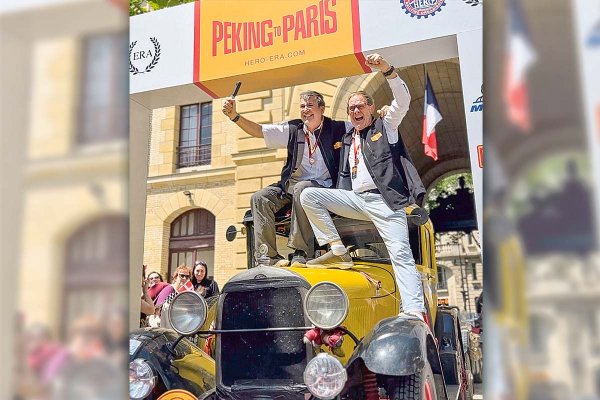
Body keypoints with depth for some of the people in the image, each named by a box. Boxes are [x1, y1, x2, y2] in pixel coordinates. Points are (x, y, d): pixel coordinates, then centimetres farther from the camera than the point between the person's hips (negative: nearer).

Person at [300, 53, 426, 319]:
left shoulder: (386, 127, 12)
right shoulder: (347, 140, 24)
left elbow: (403, 100, -4)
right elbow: (344, 174, 27)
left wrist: (386, 69, -15)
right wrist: (336, 205, 13)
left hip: (385, 200, -4)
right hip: (355, 199, 5)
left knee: (401, 254, -16)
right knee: (309, 195, -11)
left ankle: (415, 314, -21)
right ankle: (338, 251, -11)